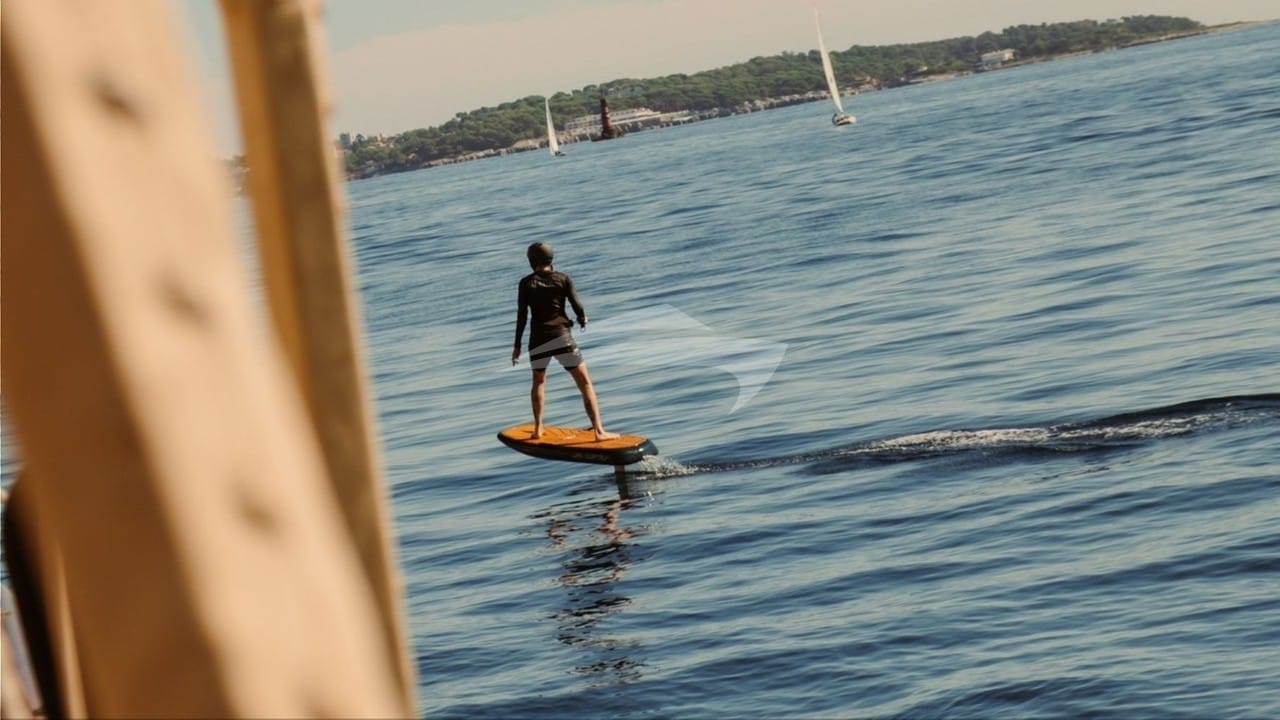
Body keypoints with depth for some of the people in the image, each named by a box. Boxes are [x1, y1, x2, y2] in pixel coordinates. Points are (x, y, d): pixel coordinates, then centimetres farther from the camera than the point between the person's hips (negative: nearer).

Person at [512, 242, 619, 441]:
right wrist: (582, 319, 19)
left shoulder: (526, 283, 3)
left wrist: (517, 346, 5)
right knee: (585, 383, 3)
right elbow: (577, 306, -3)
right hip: (562, 337, -2)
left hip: (538, 341, 2)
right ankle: (598, 430, -7)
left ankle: (538, 429, 26)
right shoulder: (563, 279, 2)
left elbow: (522, 316, 0)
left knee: (539, 380, 26)